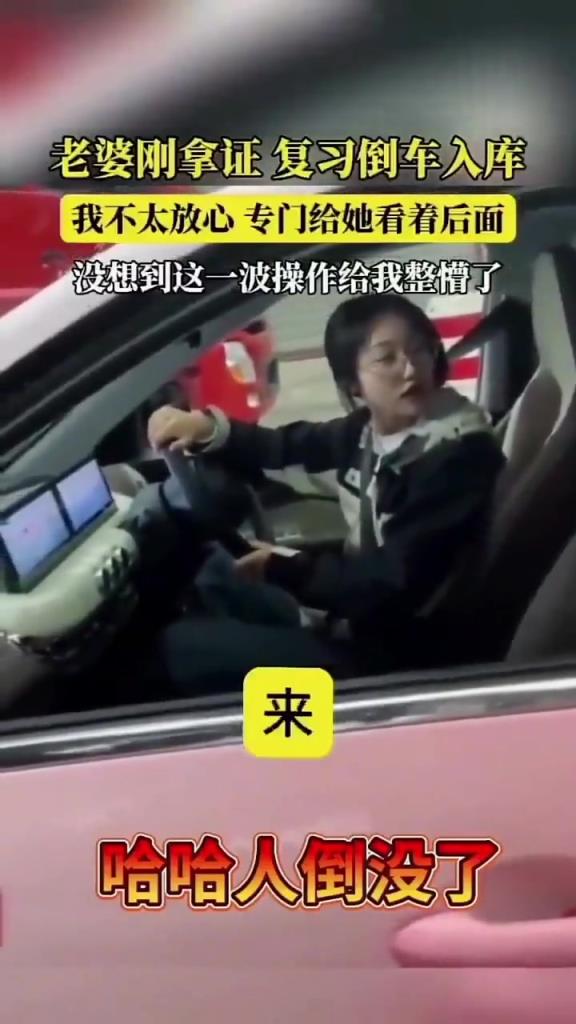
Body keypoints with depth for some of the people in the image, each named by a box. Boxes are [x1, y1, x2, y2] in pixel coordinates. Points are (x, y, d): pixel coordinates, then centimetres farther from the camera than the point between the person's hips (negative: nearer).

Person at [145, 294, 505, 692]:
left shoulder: (458, 456, -22)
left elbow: (394, 584, -24)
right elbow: (285, 446, 9)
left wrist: (281, 568, -15)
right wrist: (210, 428, -11)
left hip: (394, 653, -8)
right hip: (358, 619, 8)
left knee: (181, 644, -8)